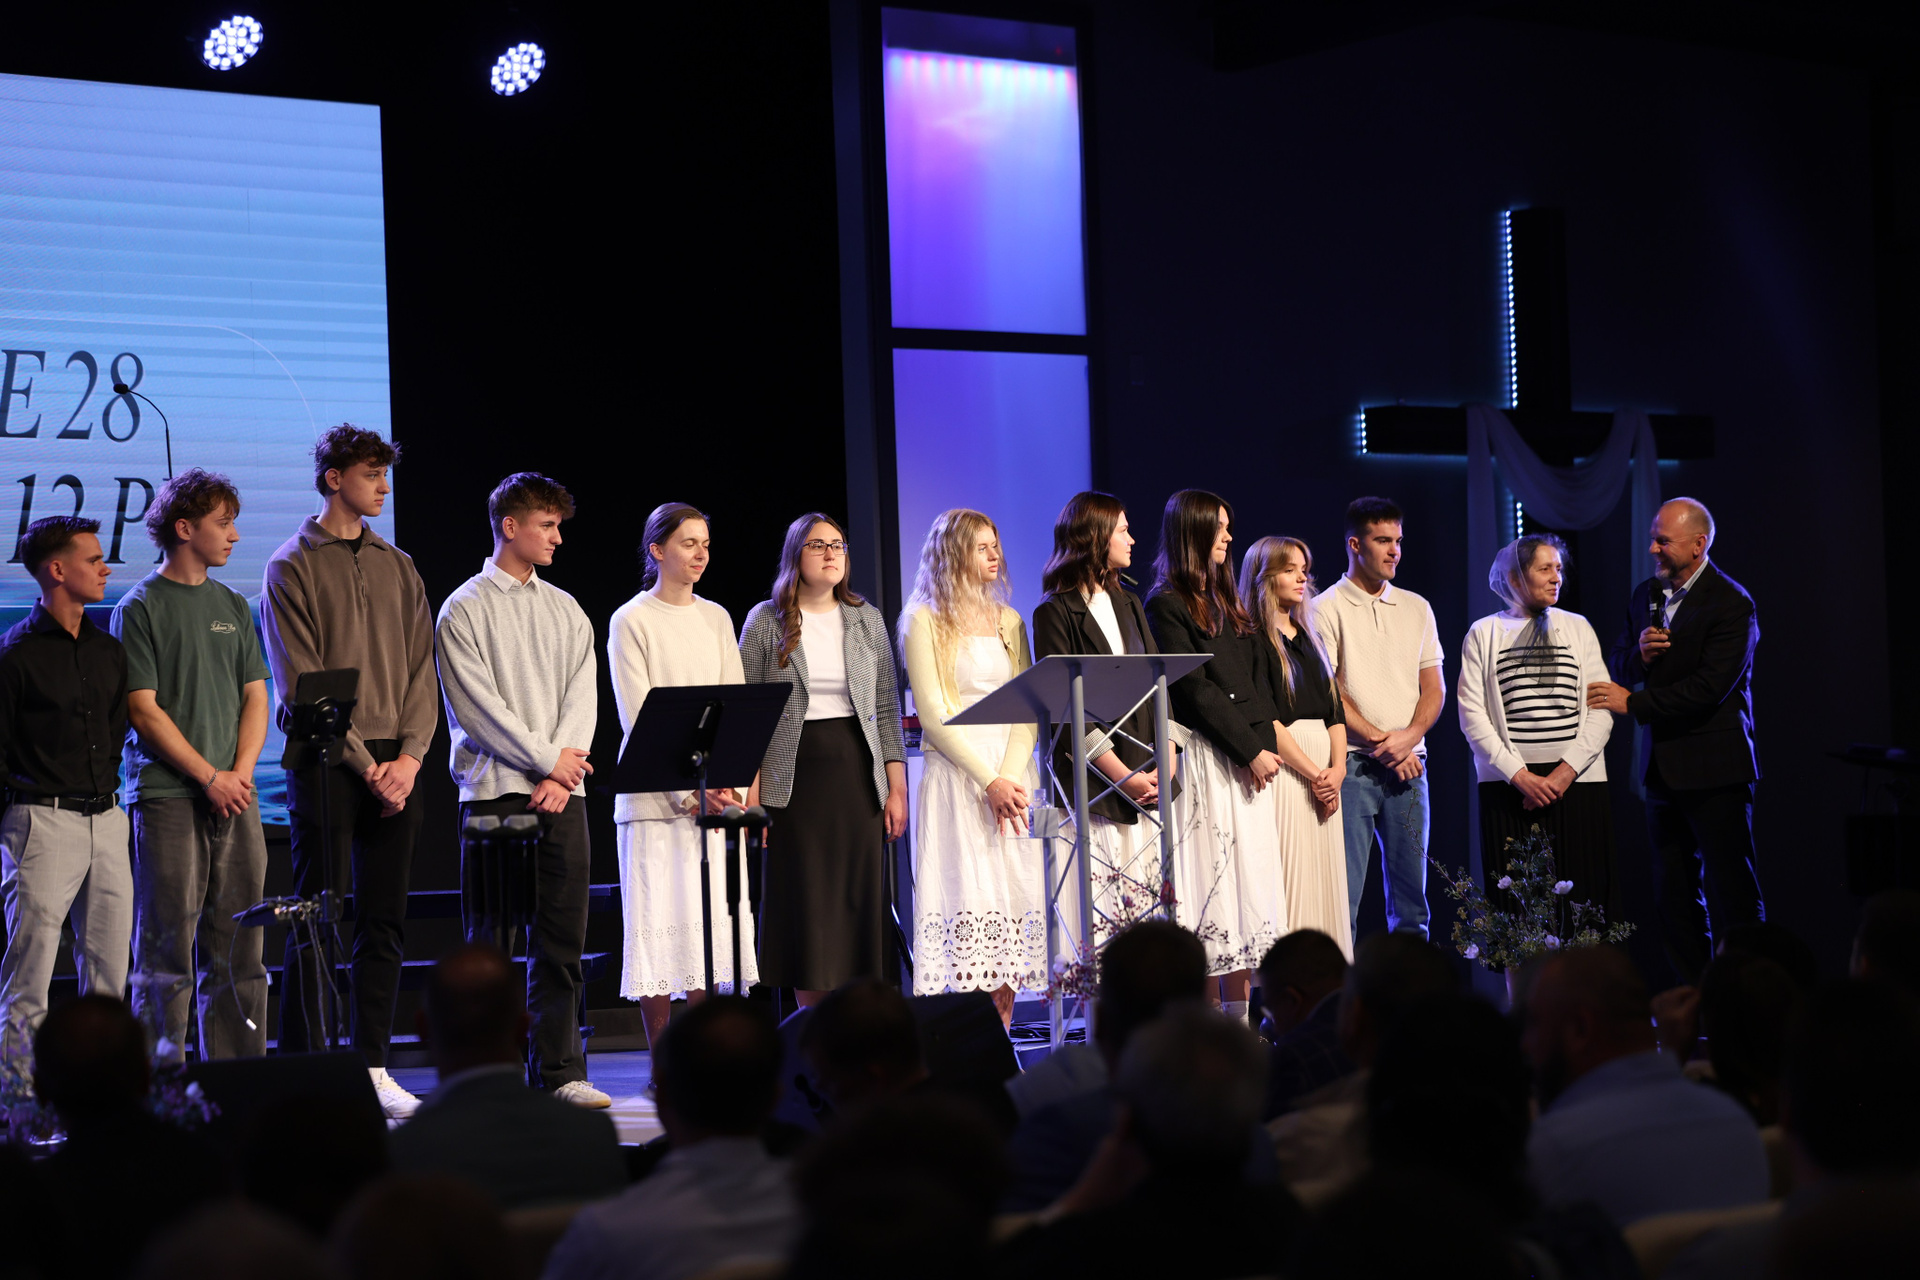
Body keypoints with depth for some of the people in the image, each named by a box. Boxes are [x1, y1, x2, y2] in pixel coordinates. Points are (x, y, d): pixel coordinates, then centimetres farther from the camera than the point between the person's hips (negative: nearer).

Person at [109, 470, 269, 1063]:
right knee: (166, 943, -4)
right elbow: (143, 709, -8)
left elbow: (255, 697, 15)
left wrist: (241, 770, -2)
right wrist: (209, 776, -12)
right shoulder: (140, 607, -2)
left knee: (238, 945, 5)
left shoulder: (233, 606, 16)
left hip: (234, 794, 6)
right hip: (167, 796, -6)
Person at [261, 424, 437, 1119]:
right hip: (327, 762, -5)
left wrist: (409, 756, -4)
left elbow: (421, 669, 11)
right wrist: (365, 764, -13)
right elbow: (303, 684, -8)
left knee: (384, 921, 5)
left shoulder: (398, 566, 16)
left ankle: (372, 1068, 10)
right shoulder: (293, 566, 0)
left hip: (394, 767, 5)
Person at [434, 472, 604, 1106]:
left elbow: (581, 696, 8)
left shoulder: (566, 611, 16)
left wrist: (561, 778, -6)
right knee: (488, 938, -1)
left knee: (562, 936, 2)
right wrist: (547, 759, -10)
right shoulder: (465, 610, 0)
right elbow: (477, 704, -8)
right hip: (495, 791, -4)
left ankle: (562, 1071, 5)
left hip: (561, 793, 5)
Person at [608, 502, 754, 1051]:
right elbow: (638, 717, -8)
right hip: (656, 794, -5)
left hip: (717, 794, 5)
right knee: (660, 921, -5)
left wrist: (727, 780, -7)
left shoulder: (715, 619, 14)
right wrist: (691, 789, -16)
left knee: (717, 919, 1)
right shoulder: (631, 621, -1)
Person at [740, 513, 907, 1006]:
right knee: (806, 906, -3)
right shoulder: (766, 620, 2)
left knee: (860, 902, 0)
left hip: (857, 773, 2)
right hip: (794, 776, -2)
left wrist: (896, 786, 4)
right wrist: (749, 794, -7)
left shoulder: (867, 619, 10)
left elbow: (887, 710, 11)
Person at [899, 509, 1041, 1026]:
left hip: (1011, 776, 5)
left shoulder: (1007, 621, 16)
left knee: (1012, 899, -1)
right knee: (965, 903, -11)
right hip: (955, 778, -5)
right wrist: (988, 781, -14)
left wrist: (1011, 775, -8)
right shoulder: (924, 622, 0)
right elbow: (933, 715, -7)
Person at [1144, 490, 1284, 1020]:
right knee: (1212, 877, -8)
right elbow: (1195, 690, -11)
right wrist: (1252, 751, -12)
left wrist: (1268, 742, 2)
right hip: (1206, 758, -8)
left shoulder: (1228, 602, 19)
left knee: (1252, 877, 4)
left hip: (1252, 757, 8)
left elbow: (1257, 683, 17)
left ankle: (1239, 1016, 7)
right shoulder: (1167, 605, -5)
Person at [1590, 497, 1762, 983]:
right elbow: (1616, 669, 14)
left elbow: (1709, 687, -21)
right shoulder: (1645, 594, 11)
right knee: (1674, 894, 11)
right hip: (1663, 769, 8)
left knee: (1732, 889, -4)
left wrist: (1633, 703, -16)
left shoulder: (1731, 604, -13)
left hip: (1713, 769, -8)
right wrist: (1639, 655, -10)